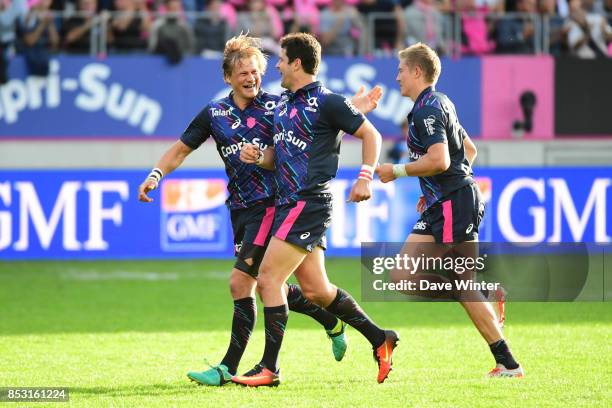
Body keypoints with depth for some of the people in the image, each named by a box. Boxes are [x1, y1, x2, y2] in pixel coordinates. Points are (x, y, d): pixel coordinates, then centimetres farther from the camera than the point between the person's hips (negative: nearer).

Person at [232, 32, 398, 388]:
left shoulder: (327, 102, -9)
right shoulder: (284, 104, 17)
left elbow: (370, 134, -5)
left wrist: (365, 177, -15)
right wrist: (258, 156, 2)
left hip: (309, 202, -9)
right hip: (291, 202, 9)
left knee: (269, 277, -13)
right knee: (315, 289, 9)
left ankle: (270, 368, -10)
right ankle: (379, 339, 22)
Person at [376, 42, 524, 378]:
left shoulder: (427, 109, -14)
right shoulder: (441, 104, 19)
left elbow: (439, 160, -26)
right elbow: (469, 150, 27)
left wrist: (397, 171, -12)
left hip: (454, 204, -11)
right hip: (440, 205, 11)